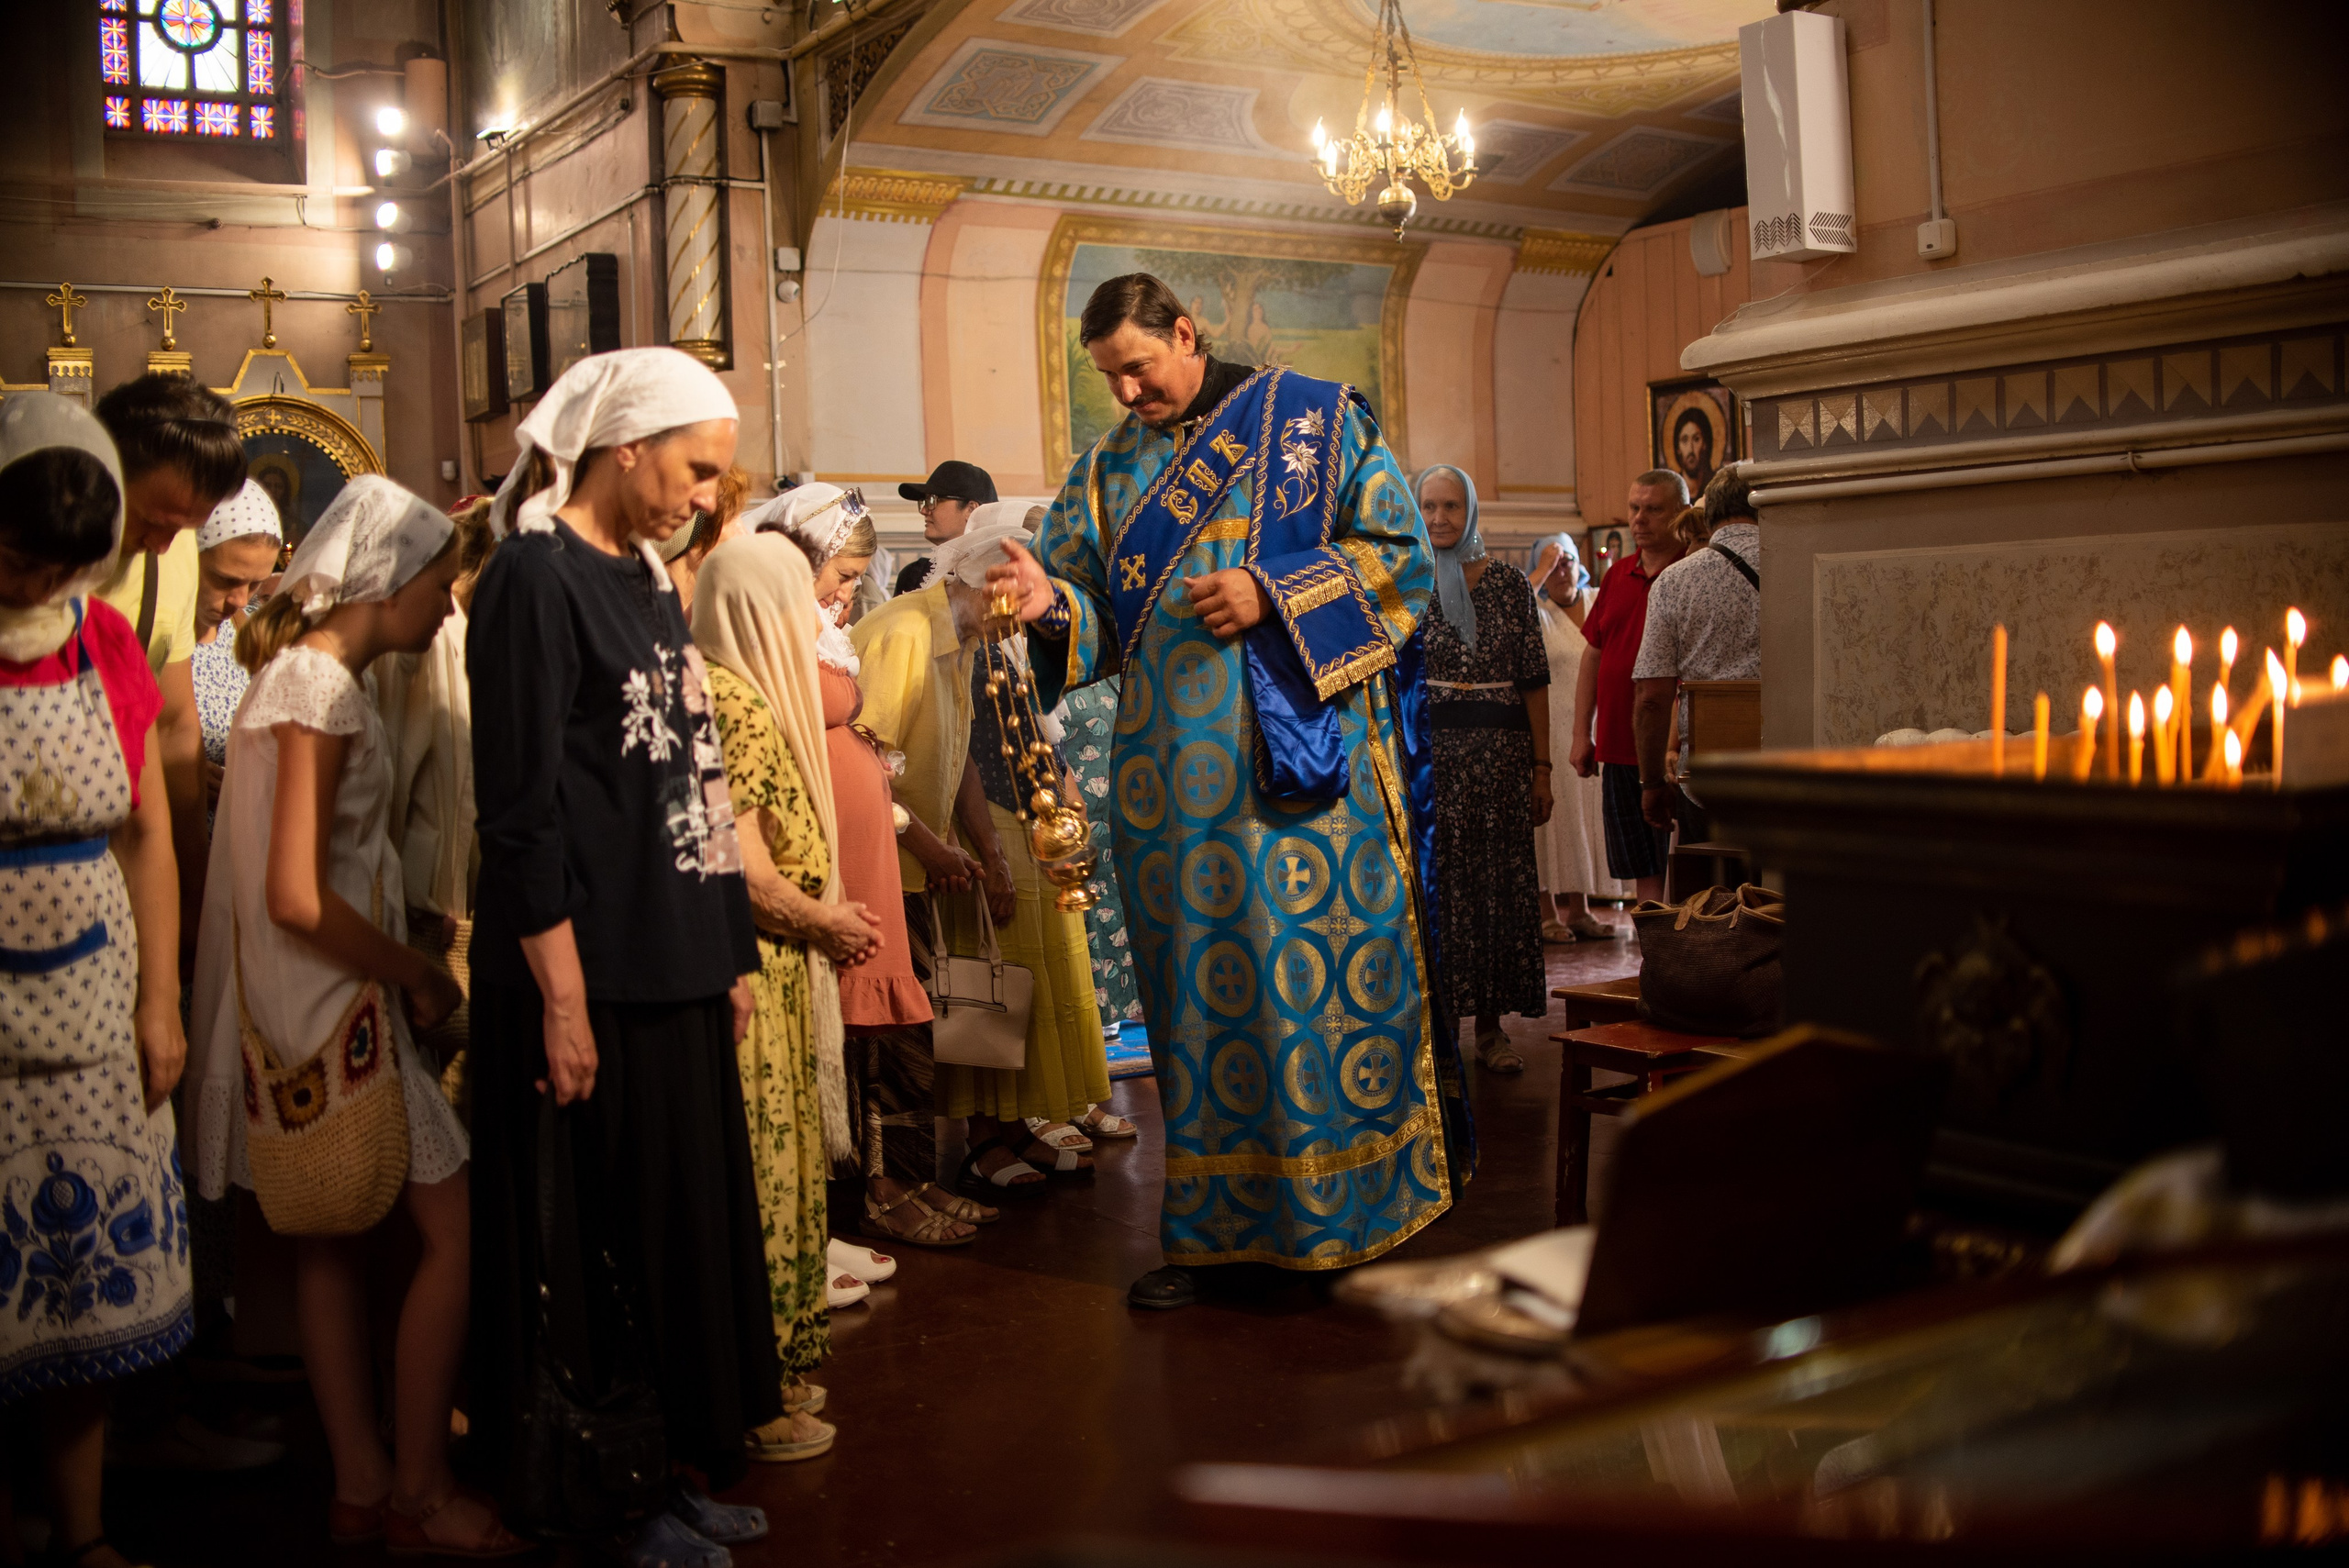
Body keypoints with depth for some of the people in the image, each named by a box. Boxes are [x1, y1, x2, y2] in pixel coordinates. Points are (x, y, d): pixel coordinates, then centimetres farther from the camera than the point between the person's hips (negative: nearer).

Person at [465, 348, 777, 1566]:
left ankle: (674, 1469, 29)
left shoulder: (644, 577, 13)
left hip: (674, 966, 9)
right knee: (606, 1240, 3)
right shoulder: (535, 577, -12)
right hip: (591, 974, -8)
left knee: (686, 1221, 15)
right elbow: (522, 807, -17)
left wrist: (733, 954, 15)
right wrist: (563, 995, -18)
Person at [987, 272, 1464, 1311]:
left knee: (1319, 973, -2)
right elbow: (1093, 614, 10)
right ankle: (1212, 1226, 14)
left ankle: (1352, 1200, 12)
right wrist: (1048, 602, -13)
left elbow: (1398, 546, -3)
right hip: (1173, 777, 4)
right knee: (1199, 990, 6)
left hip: (1306, 758, -3)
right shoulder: (1104, 473, 15)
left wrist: (1272, 595, -13)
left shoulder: (1311, 419, 3)